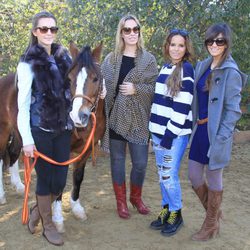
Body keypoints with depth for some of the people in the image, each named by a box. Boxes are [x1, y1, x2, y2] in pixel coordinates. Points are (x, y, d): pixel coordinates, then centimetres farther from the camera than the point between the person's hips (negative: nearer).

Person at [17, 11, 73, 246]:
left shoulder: (64, 57, 6)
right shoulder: (28, 63, -9)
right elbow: (23, 104, -10)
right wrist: (27, 140, -13)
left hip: (63, 128, 5)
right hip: (40, 130, -5)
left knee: (60, 180, 10)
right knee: (45, 178, 7)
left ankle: (38, 209, 39)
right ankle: (47, 225, 28)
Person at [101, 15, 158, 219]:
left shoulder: (149, 60, 3)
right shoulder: (111, 59, 5)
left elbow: (156, 88, 0)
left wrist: (136, 89, -16)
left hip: (139, 119, 0)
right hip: (115, 118, 1)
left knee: (140, 163, 3)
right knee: (117, 160, 8)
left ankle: (136, 197, 30)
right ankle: (121, 201, 26)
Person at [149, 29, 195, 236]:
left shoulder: (187, 69, -10)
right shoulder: (165, 67, 12)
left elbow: (182, 106, -16)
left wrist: (171, 133, -18)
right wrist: (155, 127, 15)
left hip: (175, 132, -7)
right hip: (158, 130, 7)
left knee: (169, 175, -2)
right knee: (162, 174, 14)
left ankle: (176, 214, 17)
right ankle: (166, 210, 29)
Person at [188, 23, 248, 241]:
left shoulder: (231, 72, -12)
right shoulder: (202, 66, 9)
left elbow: (233, 110, -14)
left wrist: (221, 138, -19)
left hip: (216, 132, -7)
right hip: (200, 129, 7)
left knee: (213, 177, 7)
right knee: (194, 176, 12)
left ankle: (212, 225, 26)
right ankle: (214, 211, 36)